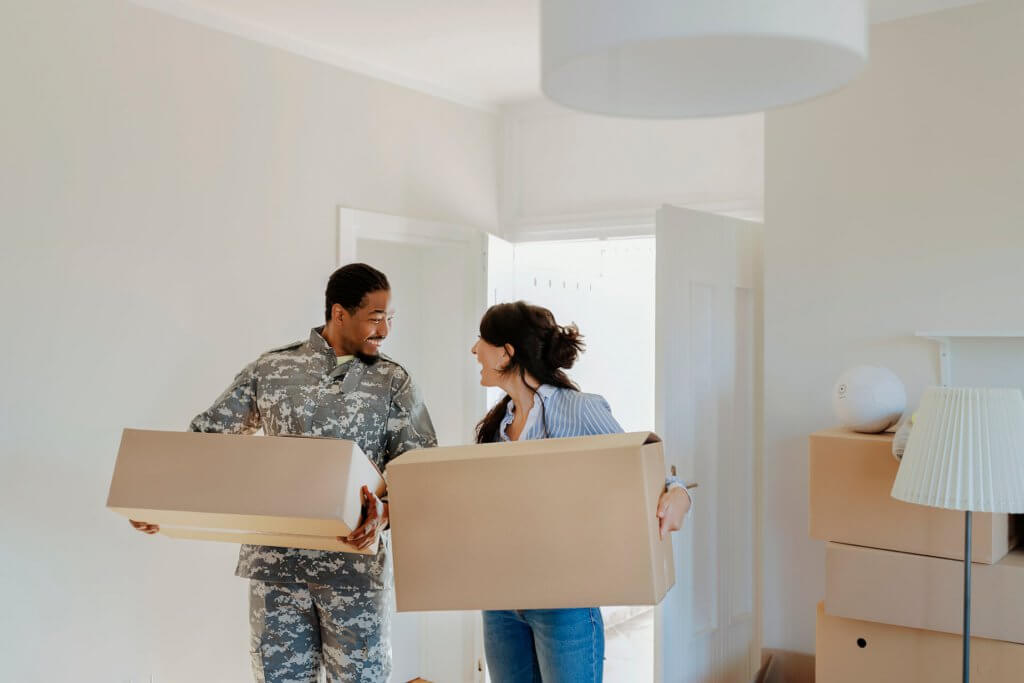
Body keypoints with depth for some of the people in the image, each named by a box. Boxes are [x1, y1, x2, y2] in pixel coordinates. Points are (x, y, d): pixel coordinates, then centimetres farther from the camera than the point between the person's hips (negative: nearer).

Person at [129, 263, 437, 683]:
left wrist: (385, 511, -23)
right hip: (275, 560, 1)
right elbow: (208, 435, 8)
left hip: (355, 561, 0)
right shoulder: (271, 369, 4)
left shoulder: (393, 381, 2)